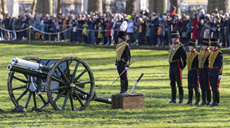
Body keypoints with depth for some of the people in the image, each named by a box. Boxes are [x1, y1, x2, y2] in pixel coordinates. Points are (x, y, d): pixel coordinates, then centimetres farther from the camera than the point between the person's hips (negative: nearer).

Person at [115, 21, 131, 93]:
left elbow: (128, 56, -13)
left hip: (123, 63, -8)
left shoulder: (126, 46, -10)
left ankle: (125, 89, -1)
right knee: (121, 76, 10)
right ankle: (122, 88, 14)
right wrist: (116, 64, 20)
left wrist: (127, 65, -17)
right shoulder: (118, 45, 14)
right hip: (119, 63, 8)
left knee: (124, 76, -4)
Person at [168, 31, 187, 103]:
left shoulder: (180, 47, -9)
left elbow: (184, 58, -11)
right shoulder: (171, 46, 15)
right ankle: (173, 99, 15)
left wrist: (182, 67, -9)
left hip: (177, 67, -8)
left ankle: (181, 99, 1)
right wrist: (171, 66, 17)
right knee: (172, 84, 10)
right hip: (171, 67, 8)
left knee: (179, 83, -4)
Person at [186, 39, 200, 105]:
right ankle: (190, 100, 17)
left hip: (195, 73, -7)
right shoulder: (189, 54, 13)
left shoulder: (197, 55, -11)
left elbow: (199, 65, -11)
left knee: (196, 87, -5)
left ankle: (197, 100, 1)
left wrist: (199, 73, -13)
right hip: (189, 72, 7)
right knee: (190, 87, 10)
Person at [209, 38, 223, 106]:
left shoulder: (219, 53, -9)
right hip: (211, 72, 9)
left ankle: (216, 102, -6)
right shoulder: (212, 53, 17)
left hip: (216, 72, -9)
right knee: (213, 88, 8)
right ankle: (215, 101, 12)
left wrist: (220, 74, -17)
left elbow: (220, 64, -13)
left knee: (215, 87, -9)